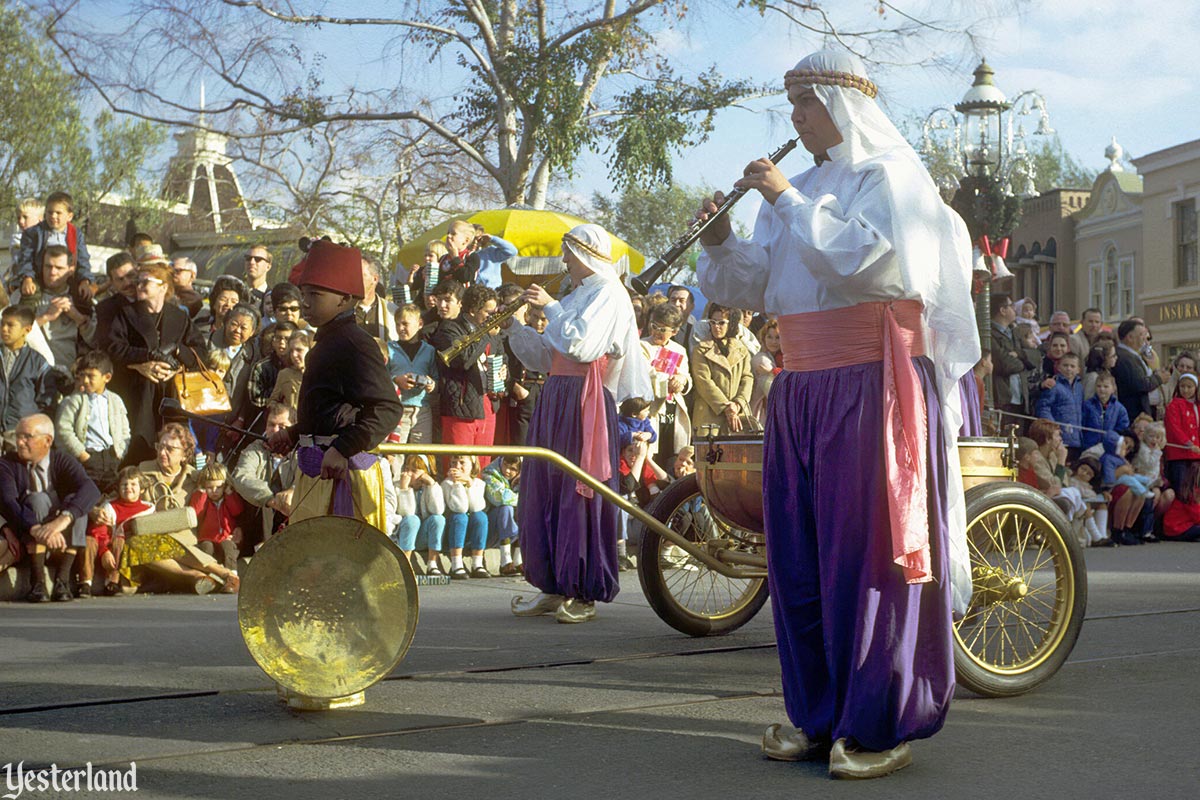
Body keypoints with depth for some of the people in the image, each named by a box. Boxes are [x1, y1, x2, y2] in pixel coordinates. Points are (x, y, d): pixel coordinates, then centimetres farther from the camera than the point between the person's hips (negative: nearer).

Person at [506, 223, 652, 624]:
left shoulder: (608, 293, -3)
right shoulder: (576, 295, 23)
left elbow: (582, 345, -18)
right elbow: (547, 356, 19)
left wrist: (550, 306, -11)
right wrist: (513, 326, 11)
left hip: (585, 399, -9)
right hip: (556, 397, 9)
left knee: (580, 493, -8)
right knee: (546, 489, 6)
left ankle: (585, 594, -4)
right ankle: (554, 587, 13)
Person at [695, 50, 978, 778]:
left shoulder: (889, 175, 0)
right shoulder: (801, 189, 19)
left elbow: (868, 259, -18)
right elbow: (753, 286, 17)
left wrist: (789, 202, -15)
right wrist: (721, 242, -1)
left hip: (871, 386, -7)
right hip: (801, 389, 7)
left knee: (866, 551, -6)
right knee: (798, 555, 6)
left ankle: (880, 727, 1)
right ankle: (820, 716, 16)